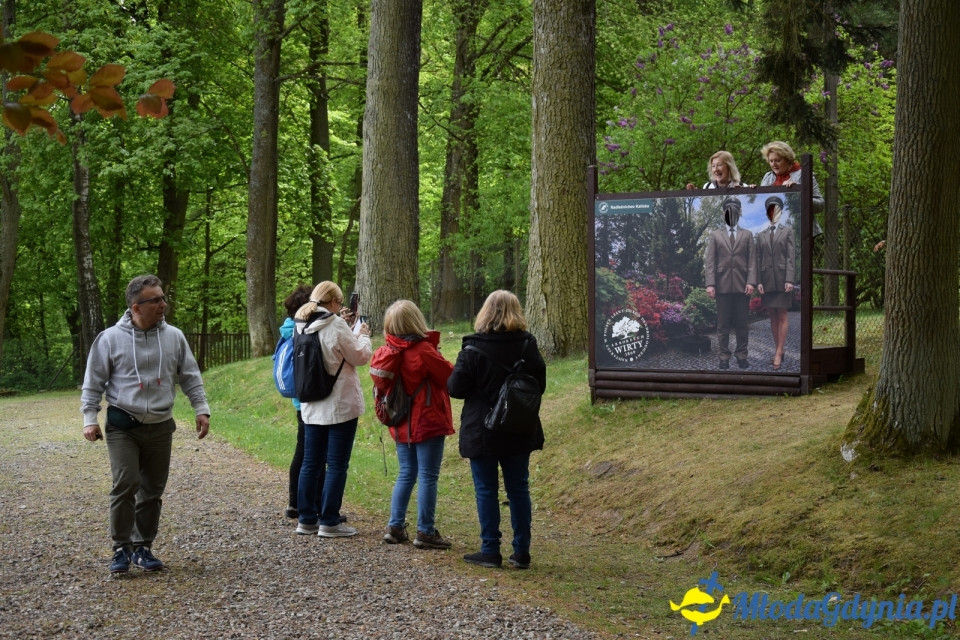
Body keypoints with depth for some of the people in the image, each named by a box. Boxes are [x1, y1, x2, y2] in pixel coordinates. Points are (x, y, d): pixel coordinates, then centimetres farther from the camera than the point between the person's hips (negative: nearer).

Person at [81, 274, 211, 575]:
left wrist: (202, 410, 3)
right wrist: (89, 419, -5)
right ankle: (122, 548, -1)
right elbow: (93, 383, 0)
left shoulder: (174, 337, 2)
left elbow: (190, 378, 9)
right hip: (122, 426, -3)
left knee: (153, 490, 8)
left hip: (161, 426, 3)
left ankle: (143, 546, 20)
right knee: (125, 485, -13)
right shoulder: (111, 338, -7)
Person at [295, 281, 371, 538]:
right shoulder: (336, 326, -16)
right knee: (337, 465, -1)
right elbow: (360, 356, -8)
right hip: (340, 406, -7)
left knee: (311, 463, 11)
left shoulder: (301, 326, 6)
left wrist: (352, 334, 13)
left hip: (311, 406, 7)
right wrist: (363, 335, 9)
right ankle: (329, 522, 1)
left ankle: (306, 519, 16)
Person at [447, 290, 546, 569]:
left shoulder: (474, 348, -14)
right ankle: (522, 552, 13)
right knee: (518, 489, 11)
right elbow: (540, 384, 6)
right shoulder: (528, 345, -1)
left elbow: (456, 388, -12)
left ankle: (490, 551, 8)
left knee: (486, 490, 5)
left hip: (482, 433, -4)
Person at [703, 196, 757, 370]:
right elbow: (709, 261, 3)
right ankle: (724, 356, 6)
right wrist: (710, 284, -9)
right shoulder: (715, 236, 10)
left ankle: (742, 355, 10)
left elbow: (752, 260, 5)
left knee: (742, 323, 3)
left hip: (742, 286, 1)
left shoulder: (747, 235, 13)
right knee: (723, 324, 1)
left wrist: (751, 282, -8)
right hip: (723, 285, -1)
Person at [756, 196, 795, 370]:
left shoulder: (787, 230, 6)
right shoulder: (761, 235, 14)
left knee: (782, 316, -2)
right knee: (773, 316, 5)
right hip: (767, 279, 3)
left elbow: (791, 256, -2)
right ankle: (778, 349, 10)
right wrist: (758, 281, 1)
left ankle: (779, 352, -3)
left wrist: (790, 279, -11)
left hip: (782, 279, -3)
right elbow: (758, 260, 11)